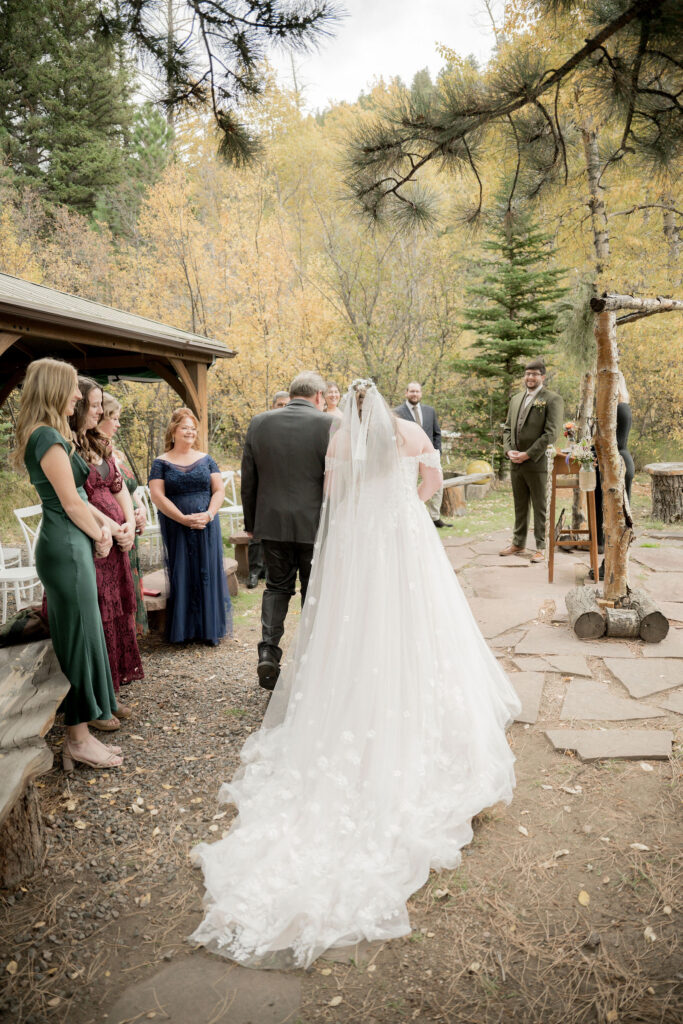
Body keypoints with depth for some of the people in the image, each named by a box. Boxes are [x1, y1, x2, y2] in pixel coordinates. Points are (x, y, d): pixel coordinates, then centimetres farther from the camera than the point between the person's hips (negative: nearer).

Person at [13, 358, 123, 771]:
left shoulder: (46, 435, 15)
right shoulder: (49, 437, -16)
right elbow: (72, 504, -16)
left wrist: (104, 523, 6)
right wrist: (99, 536, -1)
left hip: (64, 546, 10)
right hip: (67, 548, -10)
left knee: (78, 637, 15)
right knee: (80, 637, -2)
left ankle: (81, 730, 26)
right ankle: (79, 739, 10)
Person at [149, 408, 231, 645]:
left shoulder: (206, 459, 9)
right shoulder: (161, 463, 3)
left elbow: (219, 490, 5)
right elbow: (157, 496, -7)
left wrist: (209, 514, -13)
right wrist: (184, 518, -16)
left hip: (207, 527, 2)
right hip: (176, 529, -2)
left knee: (207, 573, 3)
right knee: (181, 575, 0)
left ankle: (209, 628, 12)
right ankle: (183, 629, 9)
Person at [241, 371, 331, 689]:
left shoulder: (259, 423, 1)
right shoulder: (328, 425, -10)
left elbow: (248, 480, 5)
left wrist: (251, 523, 14)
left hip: (272, 523, 3)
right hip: (315, 524, -2)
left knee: (276, 586, 17)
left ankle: (268, 650, 2)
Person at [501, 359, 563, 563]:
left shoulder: (552, 400, -6)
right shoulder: (515, 399, 16)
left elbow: (551, 433, -14)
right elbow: (507, 428, 17)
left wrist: (528, 454, -16)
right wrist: (509, 450, -1)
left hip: (538, 463, -6)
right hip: (516, 463, 6)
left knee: (540, 507, 2)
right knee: (520, 506, 15)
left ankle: (540, 548, 10)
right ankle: (518, 543, 26)